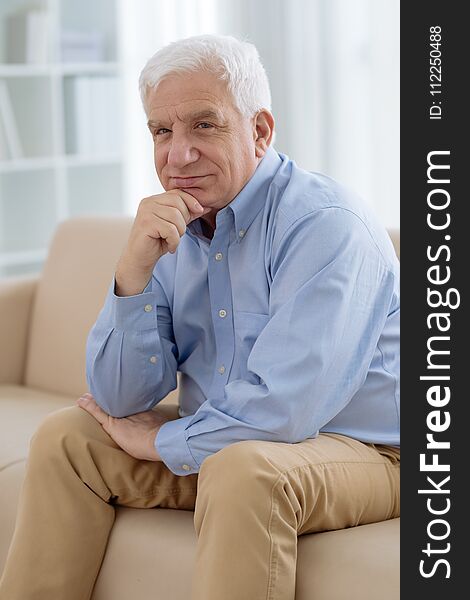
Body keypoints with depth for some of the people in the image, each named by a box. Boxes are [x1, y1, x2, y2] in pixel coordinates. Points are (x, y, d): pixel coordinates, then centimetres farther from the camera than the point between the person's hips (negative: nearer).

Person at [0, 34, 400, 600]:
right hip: (216, 443, 7)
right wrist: (135, 269, -18)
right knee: (64, 437, 1)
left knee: (242, 467, -36)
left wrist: (160, 441, -11)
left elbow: (280, 410, -28)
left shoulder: (328, 225, -21)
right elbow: (119, 399, -3)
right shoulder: (172, 230, 2)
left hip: (355, 450, -7)